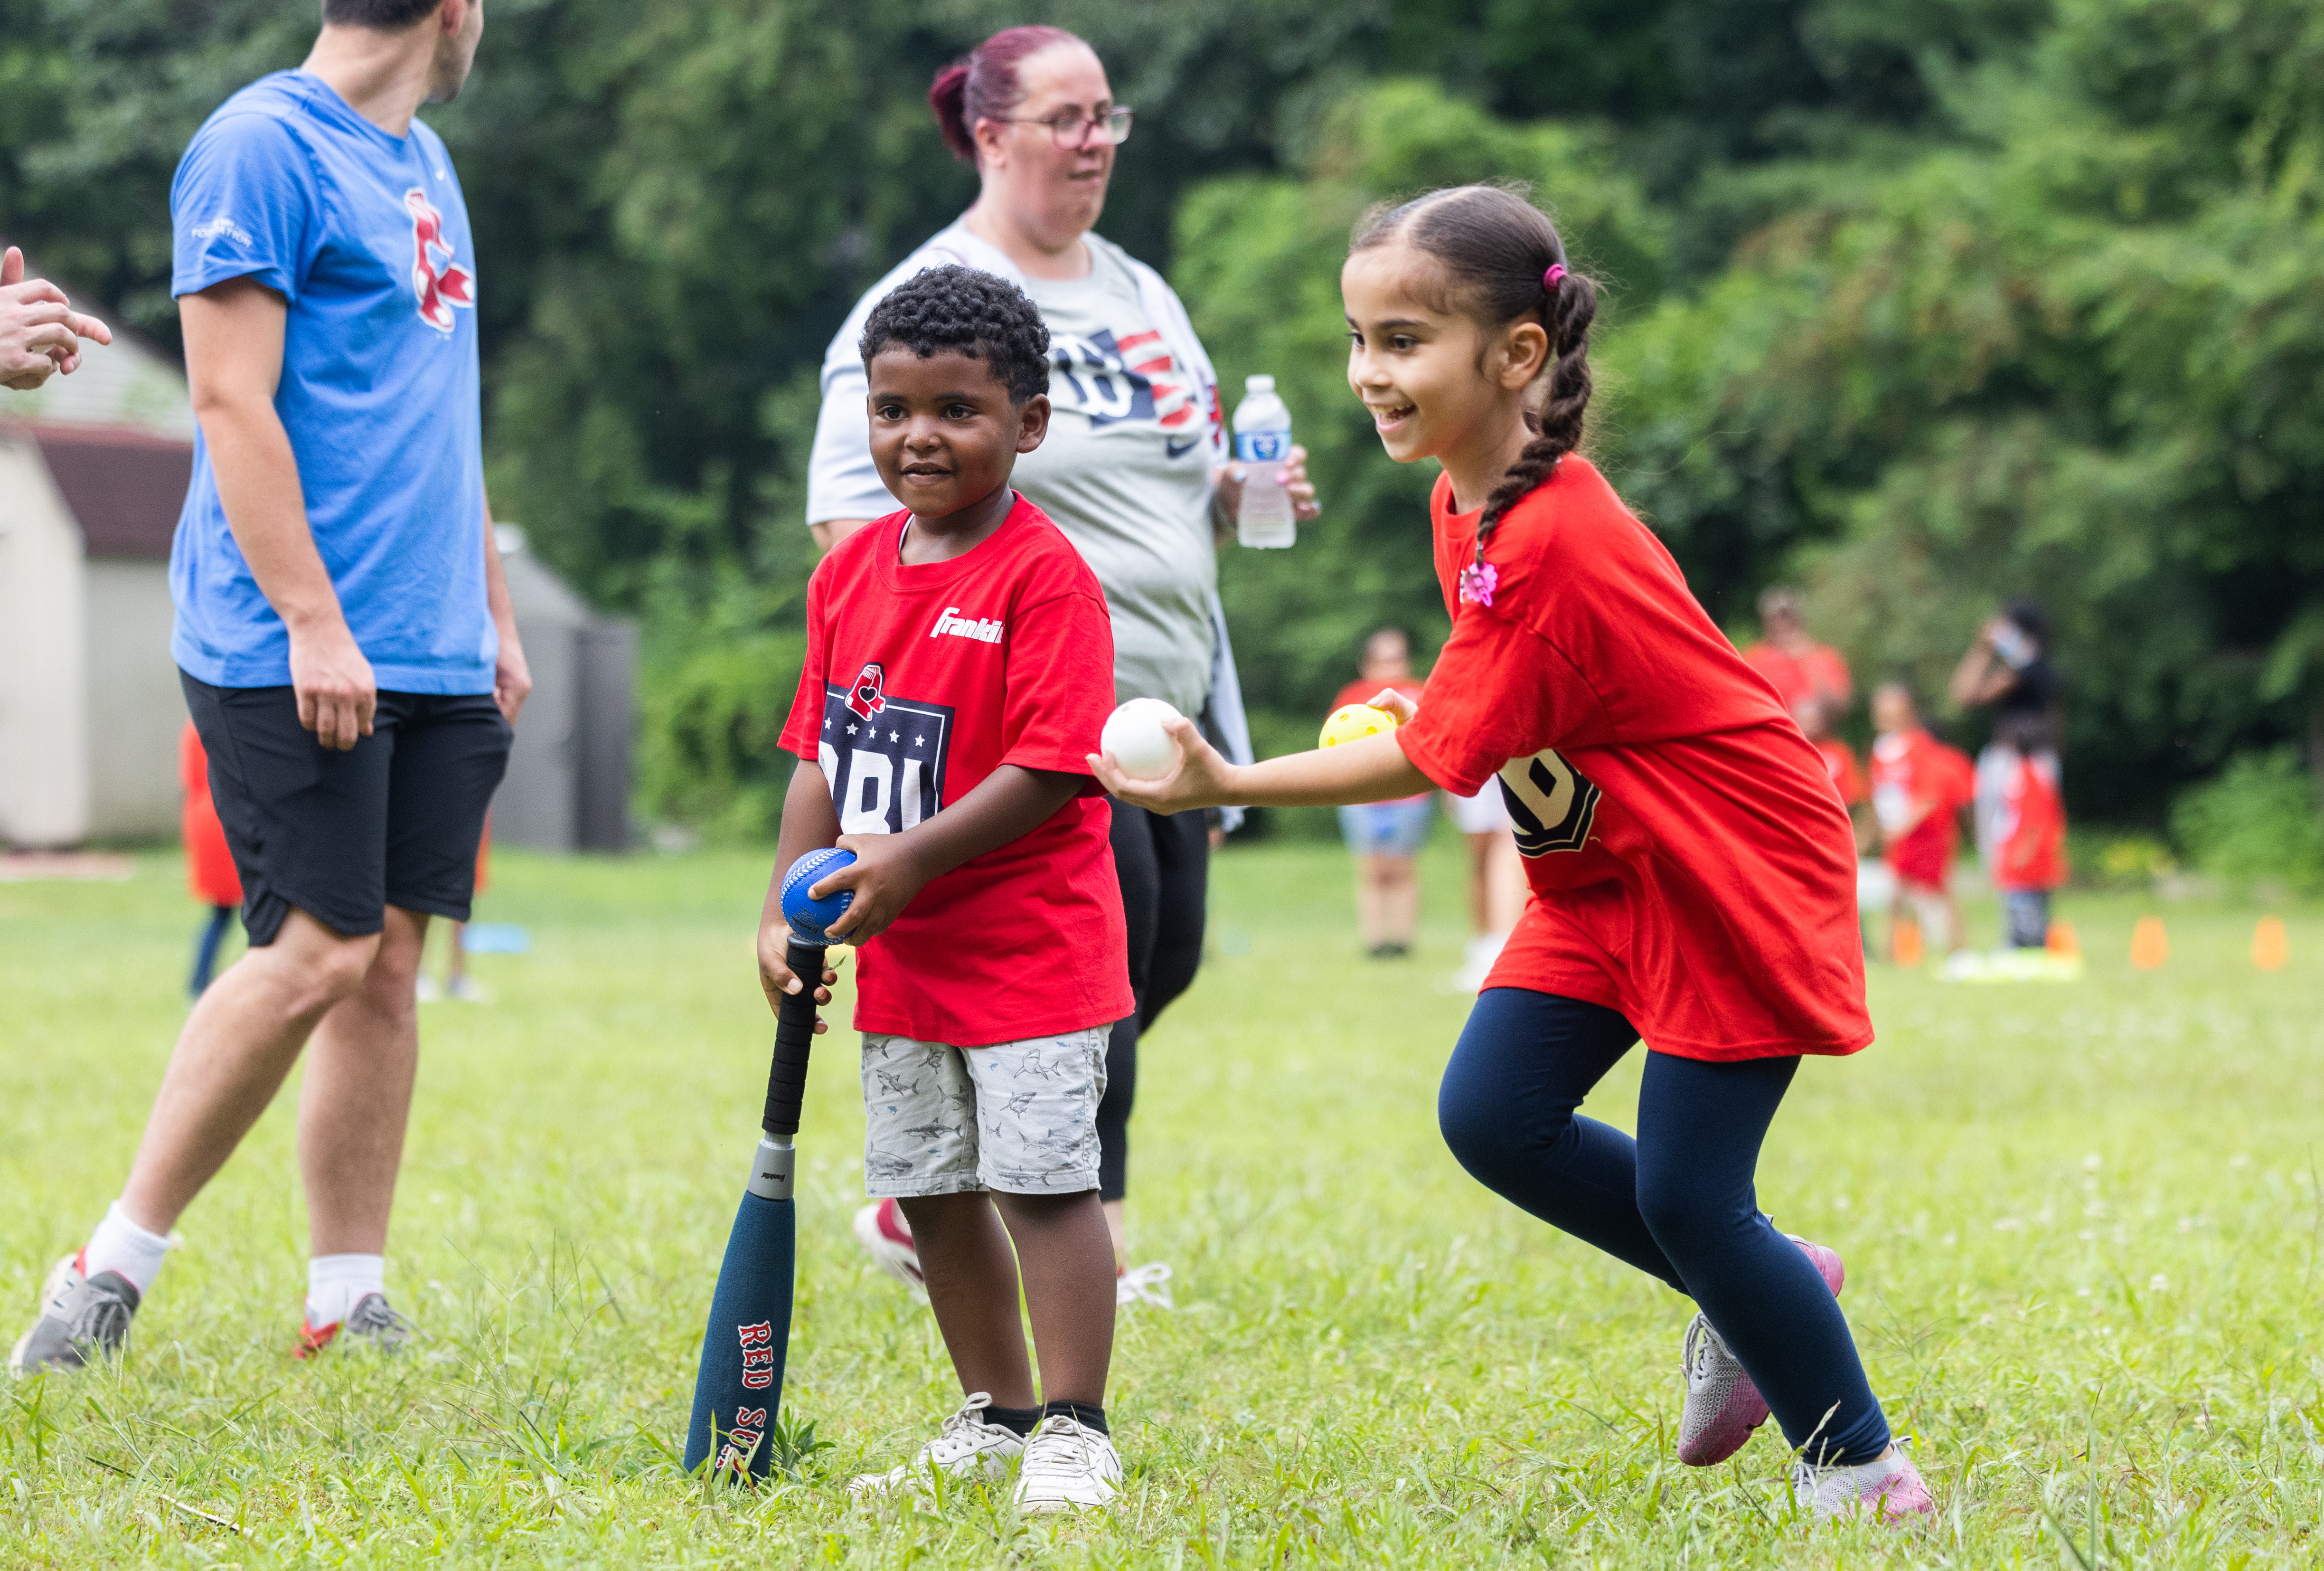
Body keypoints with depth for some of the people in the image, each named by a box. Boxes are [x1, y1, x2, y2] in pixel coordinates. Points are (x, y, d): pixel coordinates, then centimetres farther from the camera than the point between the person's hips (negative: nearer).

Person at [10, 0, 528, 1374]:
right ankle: (113, 1270, -2)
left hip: (434, 657, 8)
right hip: (290, 650, -8)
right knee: (318, 955, -12)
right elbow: (233, 402, -15)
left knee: (390, 957, 5)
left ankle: (350, 1303, 10)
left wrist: (493, 615, 23)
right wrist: (313, 621, -20)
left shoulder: (423, 162, 19)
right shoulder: (263, 147, -9)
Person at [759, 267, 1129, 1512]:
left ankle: (1074, 1433, -1)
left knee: (1043, 1178, -9)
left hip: (1031, 951, -7)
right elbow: (822, 756, 13)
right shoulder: (851, 572, 8)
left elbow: (1051, 767, -20)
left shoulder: (1045, 576, -15)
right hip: (899, 956, 7)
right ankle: (994, 1418, 25)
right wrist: (789, 905, 4)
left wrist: (911, 859, -22)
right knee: (932, 1191, 13)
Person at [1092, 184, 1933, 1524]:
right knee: (1494, 1116, -1)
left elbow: (1439, 760, -24)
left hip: (1736, 875, -9)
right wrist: (1442, 710, 0)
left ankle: (1859, 1463, 9)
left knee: (1683, 1191, -8)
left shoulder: (1545, 544, -28)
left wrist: (1230, 786, -20)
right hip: (1609, 872, 9)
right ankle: (1755, 1288, 17)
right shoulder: (1471, 501, 2)